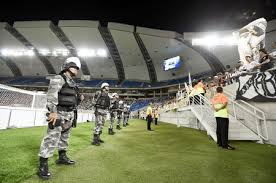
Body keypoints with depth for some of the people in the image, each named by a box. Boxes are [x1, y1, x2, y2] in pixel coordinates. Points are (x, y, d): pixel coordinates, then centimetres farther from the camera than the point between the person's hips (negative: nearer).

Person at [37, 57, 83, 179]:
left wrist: (79, 98, 6)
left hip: (69, 114, 9)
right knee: (52, 139, -7)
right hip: (58, 113, -9)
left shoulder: (72, 83, 18)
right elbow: (51, 94, -21)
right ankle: (43, 165, 3)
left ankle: (62, 157, 32)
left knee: (64, 137, 18)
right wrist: (53, 111, -29)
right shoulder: (59, 78, -8)